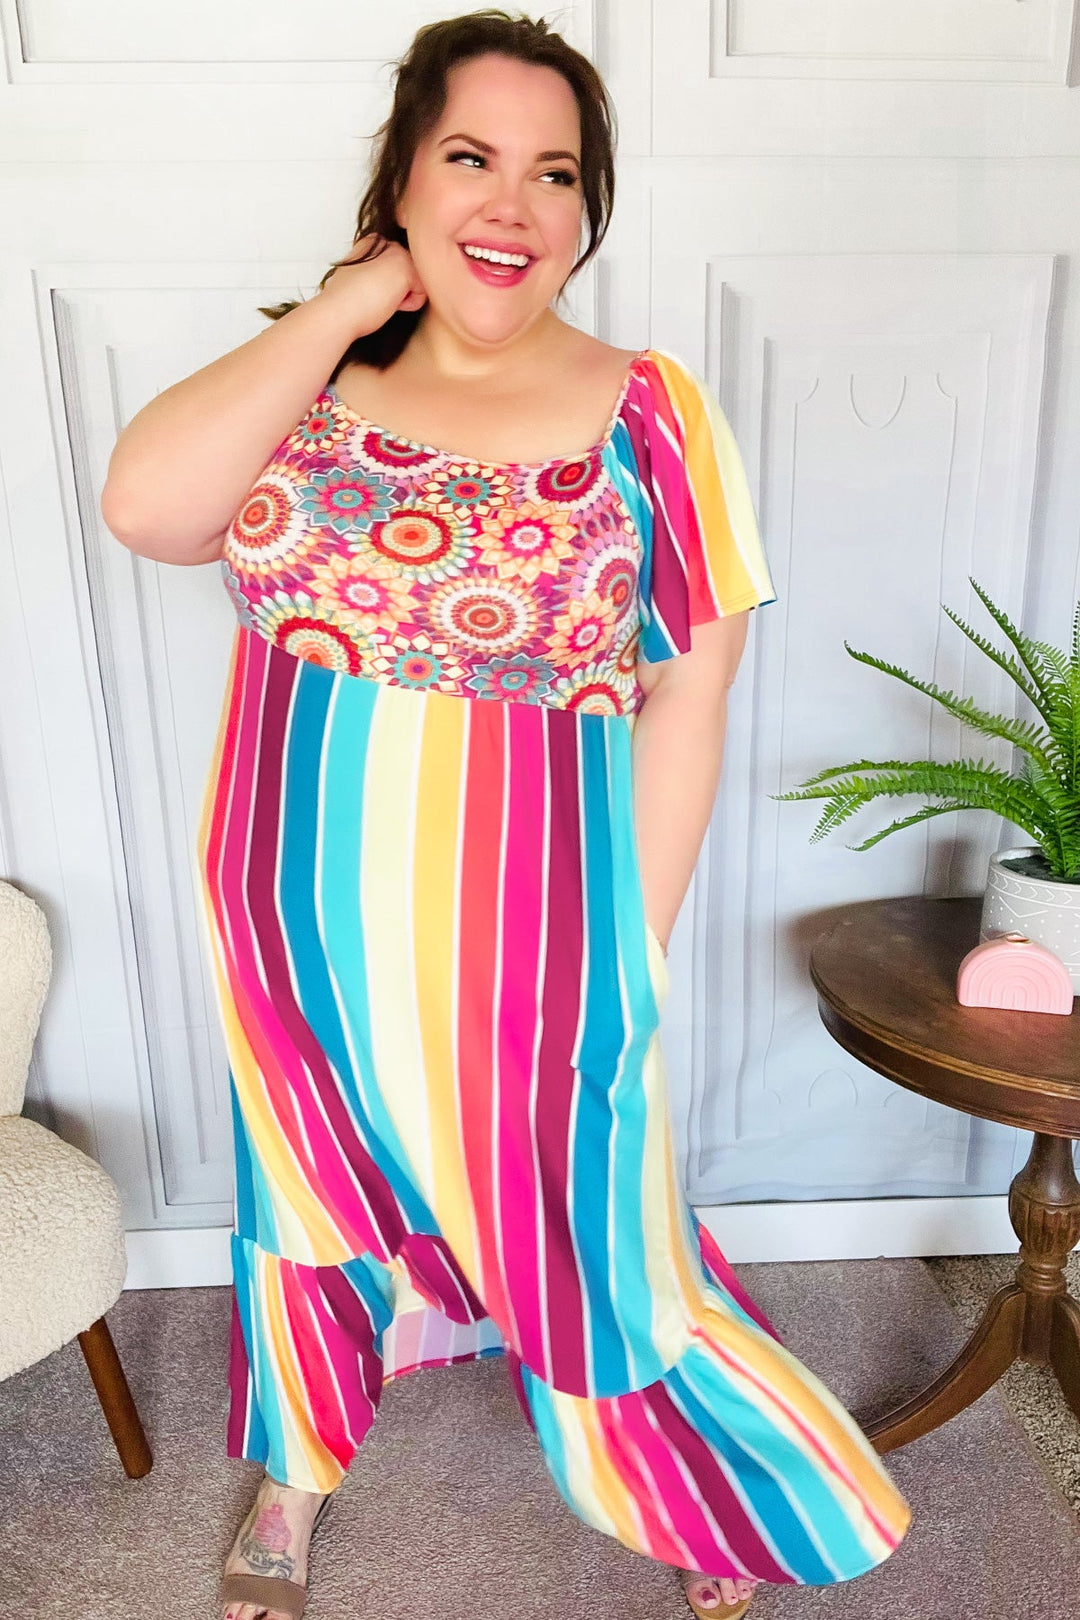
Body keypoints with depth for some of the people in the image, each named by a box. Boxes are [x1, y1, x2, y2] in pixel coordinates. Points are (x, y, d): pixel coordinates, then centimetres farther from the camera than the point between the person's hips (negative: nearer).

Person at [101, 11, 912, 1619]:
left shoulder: (648, 415, -9)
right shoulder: (303, 380, 0)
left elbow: (685, 704, -7)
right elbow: (145, 507, -18)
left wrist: (631, 948, -8)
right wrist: (350, 305, -13)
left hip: (527, 936, -3)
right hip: (302, 925, 4)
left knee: (577, 1219, 13)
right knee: (313, 1177, 23)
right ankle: (300, 1462, 54)